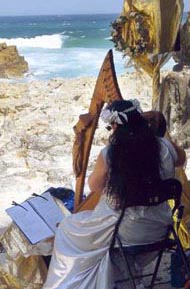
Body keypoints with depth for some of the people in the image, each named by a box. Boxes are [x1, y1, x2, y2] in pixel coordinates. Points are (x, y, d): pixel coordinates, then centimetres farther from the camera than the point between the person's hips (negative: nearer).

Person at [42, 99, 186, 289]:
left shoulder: (109, 154, -20)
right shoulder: (164, 147, -11)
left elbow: (94, 186, -2)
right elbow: (179, 160, 14)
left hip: (126, 232, -4)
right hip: (159, 228, 5)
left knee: (67, 228, 21)